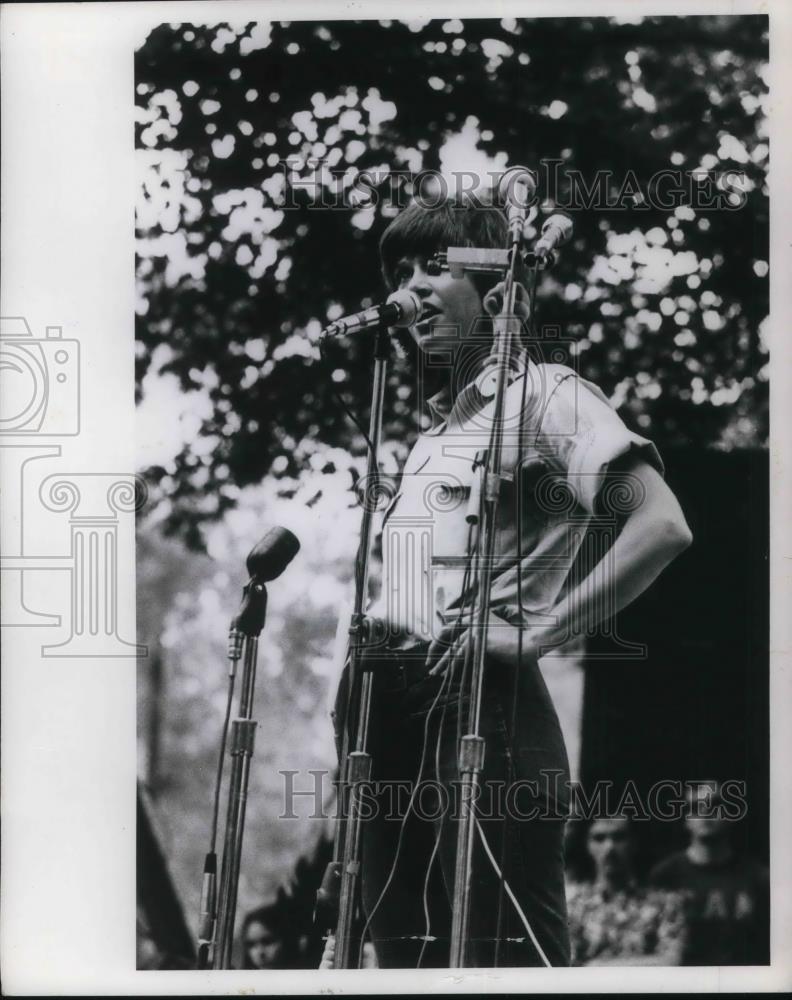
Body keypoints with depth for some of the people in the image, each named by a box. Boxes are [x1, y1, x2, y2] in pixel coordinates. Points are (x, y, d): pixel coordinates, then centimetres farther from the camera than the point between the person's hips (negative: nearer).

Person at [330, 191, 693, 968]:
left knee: (505, 957, -9)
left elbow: (663, 526, -14)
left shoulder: (545, 394, -1)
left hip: (479, 706, -8)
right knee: (405, 955, 9)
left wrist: (536, 630, -16)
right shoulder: (434, 425, 24)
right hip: (389, 708, 8)